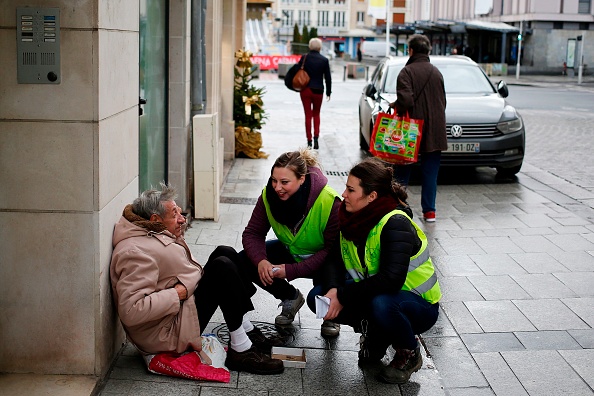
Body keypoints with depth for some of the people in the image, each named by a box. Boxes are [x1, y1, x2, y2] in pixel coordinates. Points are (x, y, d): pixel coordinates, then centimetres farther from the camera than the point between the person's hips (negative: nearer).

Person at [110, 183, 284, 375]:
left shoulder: (153, 235, 10)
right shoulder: (135, 252, -24)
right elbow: (131, 311, -32)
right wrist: (178, 293, -24)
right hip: (167, 334, -11)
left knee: (225, 253, 8)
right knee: (222, 267, -19)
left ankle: (248, 331, 8)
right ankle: (240, 350, -15)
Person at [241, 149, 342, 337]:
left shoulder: (329, 202, -31)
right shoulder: (269, 196, -17)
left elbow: (334, 249, -29)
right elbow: (252, 233, -10)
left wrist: (292, 270, -35)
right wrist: (260, 260, -33)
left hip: (323, 259, -5)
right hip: (290, 251, 5)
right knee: (244, 261, -16)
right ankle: (291, 297, 8)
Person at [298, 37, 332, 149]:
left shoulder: (304, 58, -4)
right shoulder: (324, 60, -4)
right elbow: (328, 77, 1)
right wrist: (328, 92, 10)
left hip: (305, 90, 0)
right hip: (318, 91, 0)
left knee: (308, 115, 7)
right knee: (316, 114, 17)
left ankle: (309, 141, 7)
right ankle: (316, 137, 1)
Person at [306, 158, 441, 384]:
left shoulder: (396, 224, -26)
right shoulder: (355, 217, -2)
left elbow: (391, 278, -36)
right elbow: (335, 260, -3)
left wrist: (344, 297, -30)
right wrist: (333, 290, -24)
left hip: (420, 304, -7)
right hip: (373, 295, 7)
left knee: (381, 304, -41)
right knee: (317, 297, -10)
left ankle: (409, 355, -8)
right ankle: (375, 336, 10)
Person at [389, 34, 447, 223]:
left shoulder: (408, 71, -11)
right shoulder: (436, 72, 8)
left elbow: (406, 100, -23)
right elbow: (443, 101, 12)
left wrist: (395, 106, -5)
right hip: (435, 131, 4)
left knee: (402, 170, 9)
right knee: (430, 172, 8)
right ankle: (429, 211, 8)